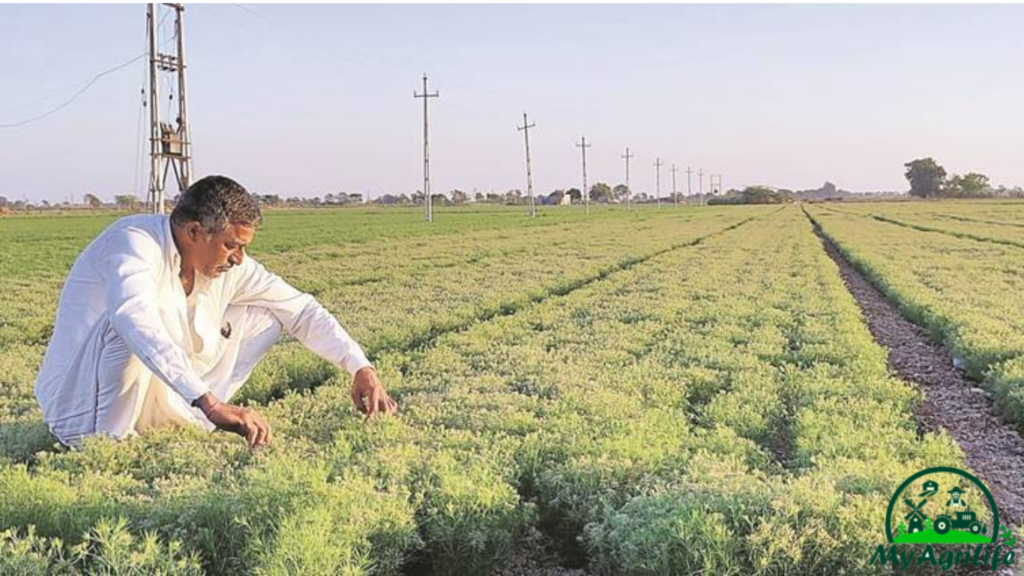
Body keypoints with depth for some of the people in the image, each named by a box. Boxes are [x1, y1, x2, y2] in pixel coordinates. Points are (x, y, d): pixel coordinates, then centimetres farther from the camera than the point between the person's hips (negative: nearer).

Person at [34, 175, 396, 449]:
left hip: (163, 395, 7)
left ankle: (194, 423, -3)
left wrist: (361, 368, -7)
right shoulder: (135, 243, -25)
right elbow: (136, 321, -44)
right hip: (82, 414, -7)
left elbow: (300, 309, 3)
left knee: (265, 316, 1)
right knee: (130, 328, -37)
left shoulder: (228, 265, -4)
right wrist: (211, 404, -53)